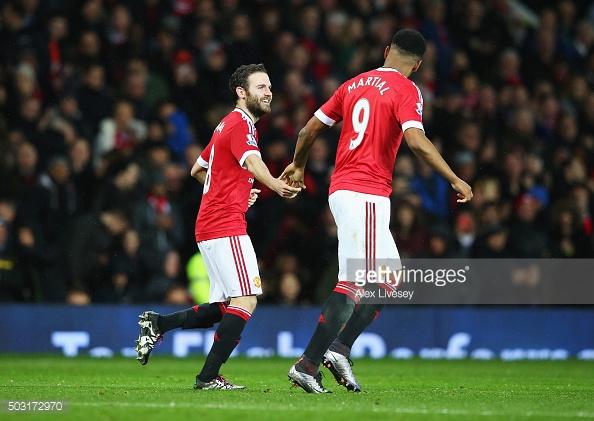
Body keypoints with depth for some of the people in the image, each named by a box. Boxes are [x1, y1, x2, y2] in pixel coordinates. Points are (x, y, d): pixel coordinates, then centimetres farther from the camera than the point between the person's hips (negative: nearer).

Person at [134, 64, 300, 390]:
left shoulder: (228, 125, 21)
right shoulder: (241, 124, -9)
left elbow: (198, 169, 32)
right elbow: (252, 160, -32)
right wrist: (276, 186, -51)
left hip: (210, 227, 10)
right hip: (226, 226, -10)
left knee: (223, 308, 11)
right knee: (246, 300, -14)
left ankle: (157, 323, 11)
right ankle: (208, 377, -14)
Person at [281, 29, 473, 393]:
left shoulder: (355, 84, 15)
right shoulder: (406, 90, -5)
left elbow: (311, 129, 20)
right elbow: (417, 141, -20)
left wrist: (298, 166, 37)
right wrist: (455, 180, -15)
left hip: (342, 191, 8)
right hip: (367, 194, -8)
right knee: (354, 283, -8)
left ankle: (339, 348, 2)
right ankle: (307, 365, -13)